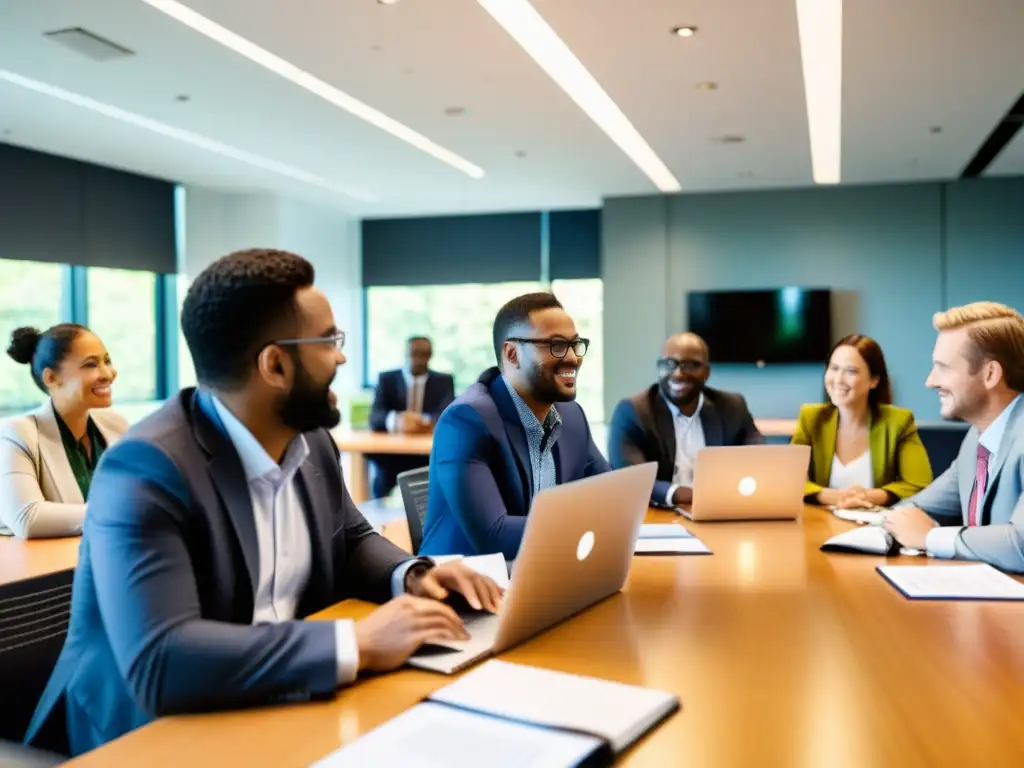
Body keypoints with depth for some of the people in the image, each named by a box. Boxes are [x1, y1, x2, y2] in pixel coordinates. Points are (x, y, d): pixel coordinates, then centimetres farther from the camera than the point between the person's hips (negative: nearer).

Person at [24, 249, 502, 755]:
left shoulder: (309, 439, 0)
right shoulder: (146, 471, -23)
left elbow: (352, 540, 15)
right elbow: (158, 663, -32)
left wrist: (412, 576, -6)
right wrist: (358, 644, -31)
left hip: (279, 709, 7)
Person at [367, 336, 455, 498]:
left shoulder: (444, 381, 10)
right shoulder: (386, 379, 8)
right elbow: (375, 417, -8)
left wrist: (427, 422, -34)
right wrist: (395, 420, -33)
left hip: (430, 454, 0)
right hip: (392, 452, 0)